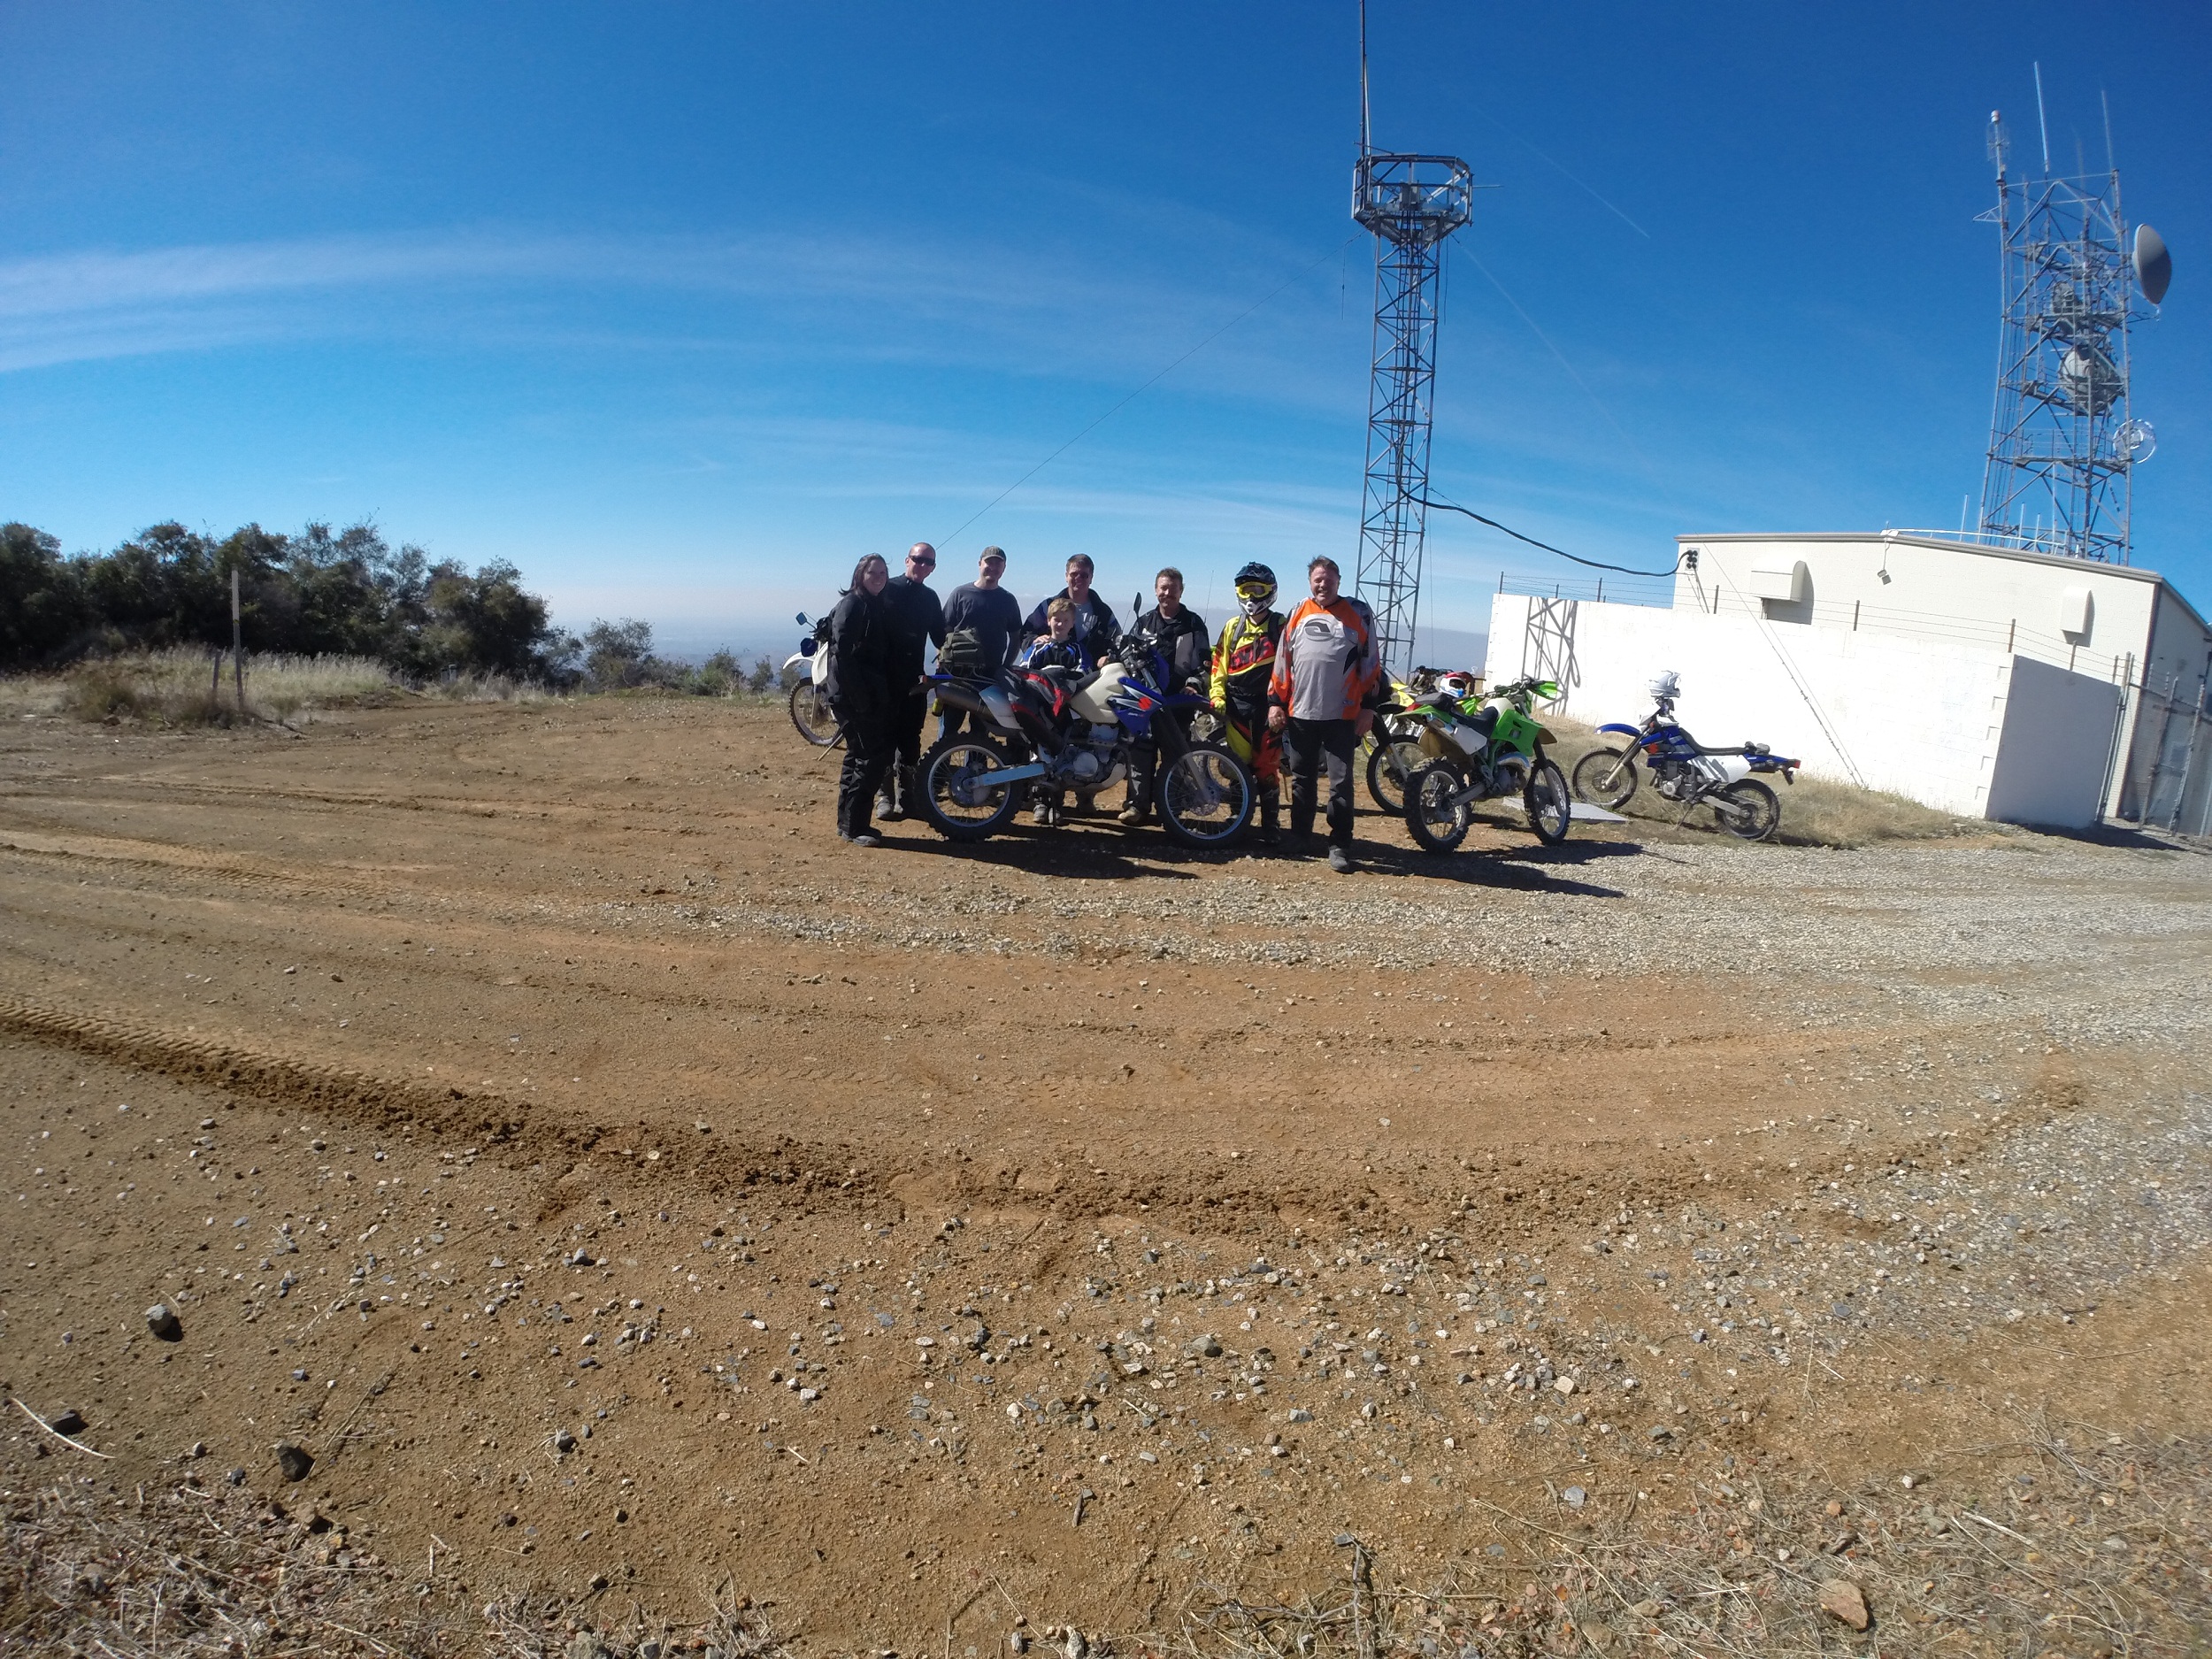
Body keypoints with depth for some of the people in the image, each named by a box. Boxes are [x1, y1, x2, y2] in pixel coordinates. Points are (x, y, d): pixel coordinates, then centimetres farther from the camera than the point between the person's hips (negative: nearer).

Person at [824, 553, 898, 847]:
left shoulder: (882, 607, 15)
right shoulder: (852, 604, -10)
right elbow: (841, 652, -19)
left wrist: (887, 689, 6)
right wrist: (858, 695, -22)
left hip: (874, 694, 9)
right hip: (853, 694, -9)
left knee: (858, 755, 13)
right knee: (874, 755, -10)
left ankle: (848, 823, 21)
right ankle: (853, 826, -3)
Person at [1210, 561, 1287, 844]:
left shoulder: (1281, 627, 1)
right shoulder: (1233, 627, 12)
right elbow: (1219, 664, 12)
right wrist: (1217, 696, -1)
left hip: (1268, 704, -3)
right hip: (1236, 704, 3)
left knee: (1267, 767, -3)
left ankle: (1270, 822, 5)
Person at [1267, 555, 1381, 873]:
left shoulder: (1359, 614, 3)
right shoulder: (1297, 615, 11)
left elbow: (1371, 662, 2)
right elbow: (1282, 661, 13)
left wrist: (1369, 706, -2)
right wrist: (1275, 701, 7)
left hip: (1341, 716, -3)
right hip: (1299, 714, 3)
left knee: (1341, 783, -4)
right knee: (1301, 779, 12)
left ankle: (1339, 845, 1)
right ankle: (1298, 837, 24)